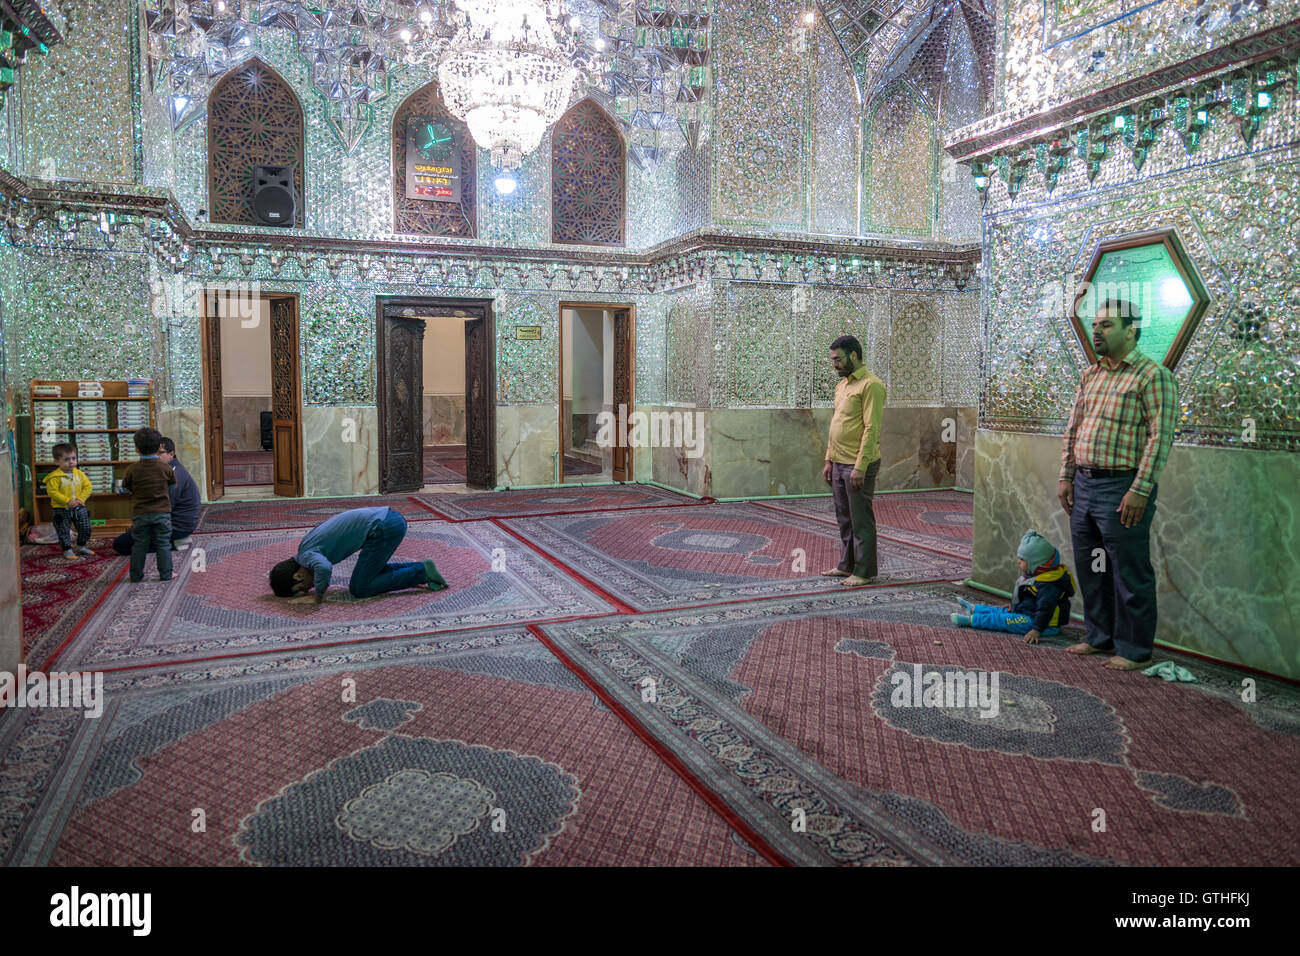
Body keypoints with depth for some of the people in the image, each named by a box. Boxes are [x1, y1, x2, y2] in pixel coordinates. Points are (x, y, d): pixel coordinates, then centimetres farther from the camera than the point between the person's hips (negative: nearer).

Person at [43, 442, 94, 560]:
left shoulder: (80, 474, 2)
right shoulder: (54, 477, -13)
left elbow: (87, 487, 1)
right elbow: (52, 492, -18)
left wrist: (80, 499, -13)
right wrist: (67, 501, -23)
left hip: (79, 508, 4)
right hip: (62, 510, -4)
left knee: (85, 528, 10)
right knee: (64, 531, 3)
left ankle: (81, 547, 30)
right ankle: (67, 551, 16)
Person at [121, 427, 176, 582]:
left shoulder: (132, 470, -6)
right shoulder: (165, 468, -6)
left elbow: (126, 487, 5)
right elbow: (173, 482, 8)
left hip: (140, 514, 1)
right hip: (162, 512, -1)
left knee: (139, 546, 11)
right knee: (163, 545, 7)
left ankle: (136, 575, 17)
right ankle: (165, 574, 8)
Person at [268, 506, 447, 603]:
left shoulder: (306, 555, -5)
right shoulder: (308, 542, 21)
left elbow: (324, 568, -28)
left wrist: (319, 593, -9)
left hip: (384, 528, -10)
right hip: (392, 517, 10)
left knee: (359, 589, 0)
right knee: (371, 573, 26)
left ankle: (422, 572, -3)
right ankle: (419, 568, 12)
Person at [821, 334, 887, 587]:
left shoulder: (870, 386, -13)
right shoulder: (841, 385, 16)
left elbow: (871, 429, -19)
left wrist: (860, 467, -22)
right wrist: (829, 460, 17)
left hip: (859, 466, -9)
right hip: (839, 464, 9)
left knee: (861, 520, -1)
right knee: (844, 518, 15)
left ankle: (865, 571, 7)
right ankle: (847, 565, 26)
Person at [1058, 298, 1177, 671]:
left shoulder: (1152, 375, -9)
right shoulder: (1089, 375, 14)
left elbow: (1160, 436, -15)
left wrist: (1140, 490, -19)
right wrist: (1066, 478, 12)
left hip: (1121, 488, -7)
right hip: (1083, 486, 8)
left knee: (1129, 573, 1)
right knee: (1089, 568, 15)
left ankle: (1134, 650, 14)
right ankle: (1100, 637, 30)